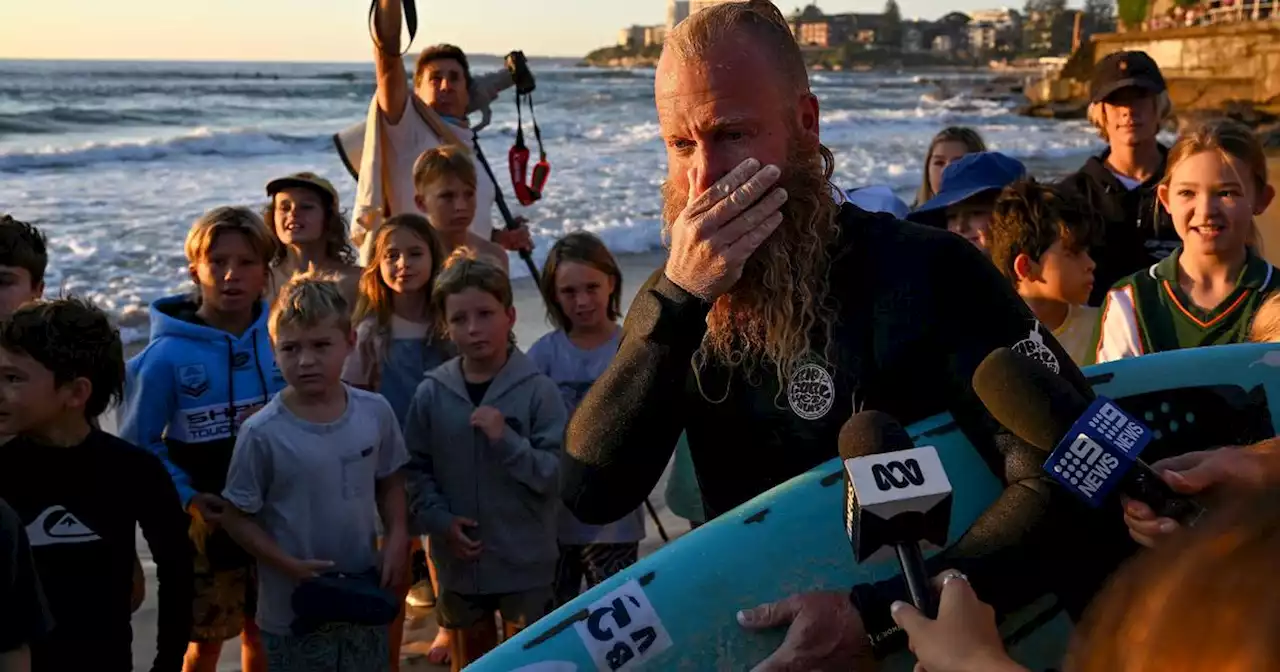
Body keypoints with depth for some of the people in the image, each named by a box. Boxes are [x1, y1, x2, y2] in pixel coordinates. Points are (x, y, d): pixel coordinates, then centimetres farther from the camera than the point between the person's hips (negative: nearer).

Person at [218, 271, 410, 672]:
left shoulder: (375, 412, -6)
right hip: (293, 612, -3)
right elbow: (237, 517, -10)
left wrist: (396, 540, -6)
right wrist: (290, 566, -19)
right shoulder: (262, 433, -17)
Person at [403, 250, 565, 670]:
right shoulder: (432, 392, -5)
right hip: (459, 560, 3)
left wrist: (507, 440, -25)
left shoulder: (537, 390, -12)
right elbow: (416, 469, 0)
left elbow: (557, 473, -14)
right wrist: (440, 520, -13)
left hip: (525, 561, -3)